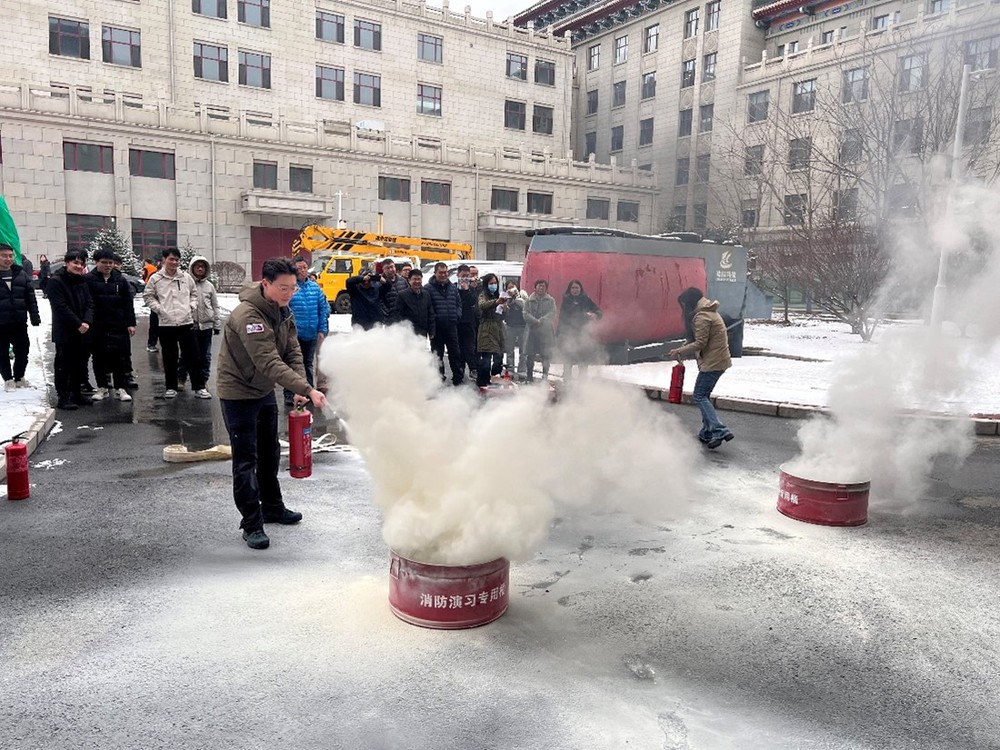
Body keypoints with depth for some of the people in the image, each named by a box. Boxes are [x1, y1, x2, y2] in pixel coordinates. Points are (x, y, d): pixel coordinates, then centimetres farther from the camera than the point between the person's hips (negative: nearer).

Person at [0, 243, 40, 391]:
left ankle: (19, 377, 26)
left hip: (19, 322, 3)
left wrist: (34, 316, 1)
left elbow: (30, 297, 7)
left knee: (22, 351, 9)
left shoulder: (21, 274, 6)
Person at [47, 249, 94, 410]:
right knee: (64, 365, -1)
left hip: (82, 332, 7)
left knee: (80, 364, 13)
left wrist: (87, 322, -11)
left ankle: (76, 393, 24)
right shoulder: (56, 281, -9)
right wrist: (78, 324, -18)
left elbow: (89, 304, 6)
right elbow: (61, 307, -15)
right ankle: (63, 397, 4)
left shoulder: (82, 282, 12)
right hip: (64, 332, -6)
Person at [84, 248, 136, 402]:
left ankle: (120, 388, 10)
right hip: (97, 327, -1)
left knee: (120, 357, 2)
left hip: (118, 326, 1)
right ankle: (102, 387, 19)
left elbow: (128, 303, 7)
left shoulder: (121, 280, 7)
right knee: (99, 358, 8)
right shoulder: (88, 280, -1)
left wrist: (131, 323, 2)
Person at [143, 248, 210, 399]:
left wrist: (192, 306, 2)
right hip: (166, 324, -1)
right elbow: (148, 296, 6)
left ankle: (199, 387, 8)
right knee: (170, 358, 9)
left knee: (193, 356, 2)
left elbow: (194, 294, 17)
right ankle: (171, 387, 21)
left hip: (186, 322, 1)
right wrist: (159, 309, -6)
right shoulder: (155, 278, 1)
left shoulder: (186, 278, 5)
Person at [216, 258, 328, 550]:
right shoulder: (248, 316, -29)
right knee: (246, 460, -2)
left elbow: (293, 353, -4)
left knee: (270, 452, 19)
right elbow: (270, 363, -37)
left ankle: (272, 507, 36)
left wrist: (300, 390, -20)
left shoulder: (283, 312, -2)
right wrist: (307, 389, -43)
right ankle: (252, 524, 8)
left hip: (264, 391, 9)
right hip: (238, 393, -9)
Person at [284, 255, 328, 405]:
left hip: (312, 335, 4)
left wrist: (322, 330, 3)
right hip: (294, 334, -4)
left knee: (308, 364, 18)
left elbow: (324, 309, 7)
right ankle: (289, 395, 12)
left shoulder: (315, 287, 5)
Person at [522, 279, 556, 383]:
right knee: (530, 355, 3)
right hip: (532, 330, 1)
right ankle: (529, 375, 11)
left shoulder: (551, 300, 8)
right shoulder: (529, 300, 9)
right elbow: (526, 314, -1)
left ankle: (545, 374, 4)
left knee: (546, 355, -2)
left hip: (546, 331, 0)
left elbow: (552, 313, -3)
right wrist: (536, 321, -16)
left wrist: (542, 320, -19)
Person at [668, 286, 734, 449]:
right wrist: (683, 350, 8)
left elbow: (700, 343, -19)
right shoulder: (710, 312, 17)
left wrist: (680, 351, -9)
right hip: (718, 360, 10)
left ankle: (720, 431, -15)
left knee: (699, 396, -8)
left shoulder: (701, 317, -16)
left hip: (712, 362, -10)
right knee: (704, 396, 15)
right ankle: (707, 433, 19)